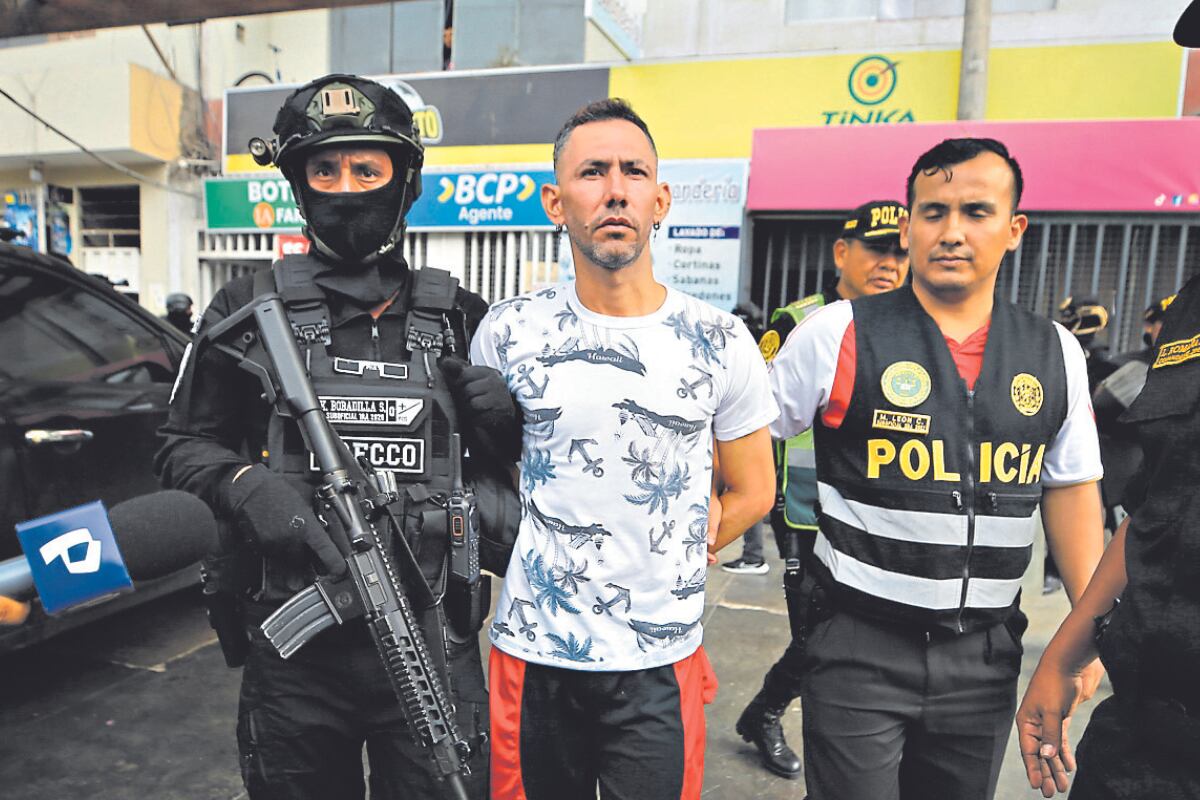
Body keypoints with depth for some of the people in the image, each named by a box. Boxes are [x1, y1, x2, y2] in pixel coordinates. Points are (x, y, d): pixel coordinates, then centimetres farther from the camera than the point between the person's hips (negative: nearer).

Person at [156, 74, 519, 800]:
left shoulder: (457, 316, 3)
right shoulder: (251, 310, 1)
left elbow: (511, 458, 11)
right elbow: (184, 445, 5)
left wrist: (504, 420, -11)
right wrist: (246, 486, -15)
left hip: (432, 642, 0)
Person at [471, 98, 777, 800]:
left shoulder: (721, 343, -6)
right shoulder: (506, 333, -4)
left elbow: (751, 492, 4)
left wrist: (657, 570, 0)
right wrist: (528, 556, 1)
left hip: (659, 663, 0)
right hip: (532, 655, 1)